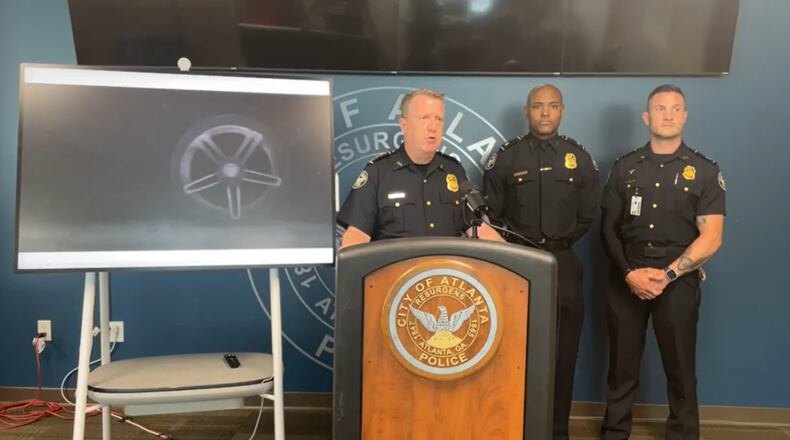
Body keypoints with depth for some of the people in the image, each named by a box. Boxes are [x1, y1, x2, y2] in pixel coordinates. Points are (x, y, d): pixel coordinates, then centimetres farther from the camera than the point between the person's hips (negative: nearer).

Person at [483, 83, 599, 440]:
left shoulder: (580, 159, 6)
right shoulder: (505, 157, 2)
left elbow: (587, 216, 10)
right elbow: (491, 213, 3)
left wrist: (559, 244, 6)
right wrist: (518, 244, 0)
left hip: (563, 264, 1)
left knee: (563, 353, 6)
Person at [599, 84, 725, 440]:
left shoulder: (704, 171, 0)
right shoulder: (625, 167, 7)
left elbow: (711, 237, -6)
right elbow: (609, 227, 6)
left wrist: (667, 275, -14)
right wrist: (629, 272, -8)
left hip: (678, 281, -2)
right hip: (626, 280, 2)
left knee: (680, 368, 6)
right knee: (622, 365, 10)